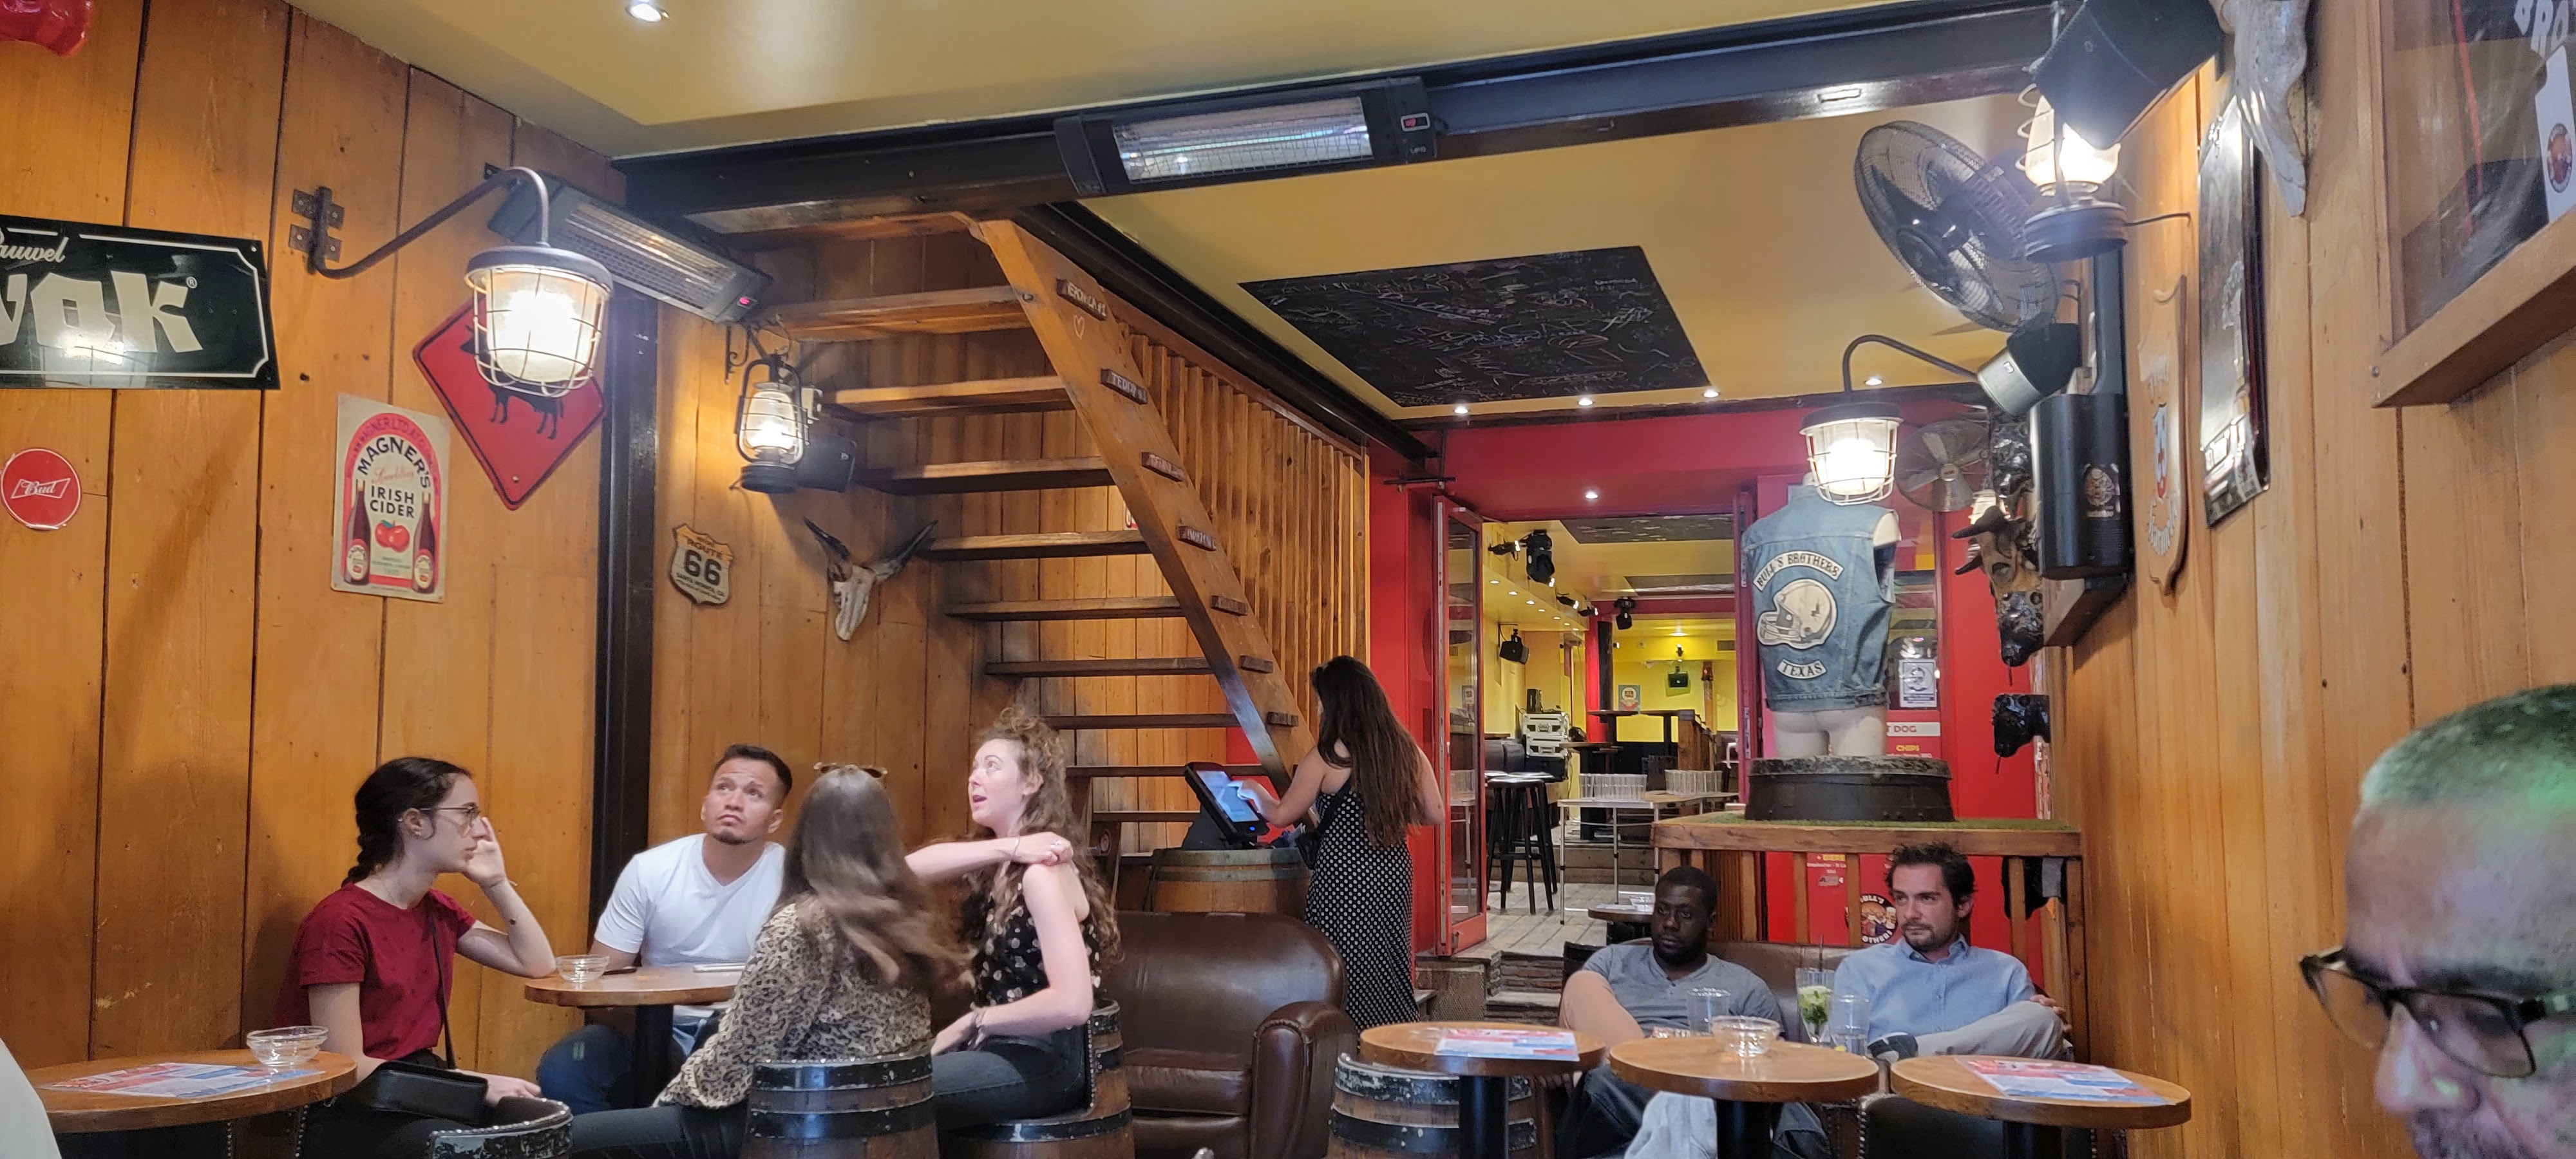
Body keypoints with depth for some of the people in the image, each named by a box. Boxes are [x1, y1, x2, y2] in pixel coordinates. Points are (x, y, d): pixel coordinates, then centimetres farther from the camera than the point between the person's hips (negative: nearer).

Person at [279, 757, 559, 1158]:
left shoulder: (436, 911, 9)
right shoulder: (341, 922, -16)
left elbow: (537, 964, 13)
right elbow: (345, 1067, -19)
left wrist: (496, 882, 5)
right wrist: (477, 1083, -21)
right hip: (346, 1116, -7)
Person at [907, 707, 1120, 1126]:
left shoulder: (1039, 869, -18)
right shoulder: (997, 863, 7)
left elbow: (1071, 1004, -28)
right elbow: (910, 868, -12)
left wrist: (973, 1023, -16)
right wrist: (1006, 847, -23)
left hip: (1045, 1060, -8)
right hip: (1003, 1044, 8)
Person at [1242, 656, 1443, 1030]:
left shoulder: (1326, 758, -10)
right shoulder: (1407, 750, 4)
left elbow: (1281, 815, -2)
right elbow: (1434, 815, 7)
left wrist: (1256, 791, 18)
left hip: (1344, 878, -6)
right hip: (1394, 873, 6)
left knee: (1348, 986, 2)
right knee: (1390, 973, 14)